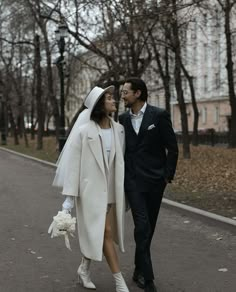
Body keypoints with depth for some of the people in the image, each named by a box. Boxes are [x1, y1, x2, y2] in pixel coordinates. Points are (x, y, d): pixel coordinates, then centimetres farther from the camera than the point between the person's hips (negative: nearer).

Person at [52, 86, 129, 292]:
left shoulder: (118, 129, 2)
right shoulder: (83, 131, -11)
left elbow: (121, 160, 6)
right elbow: (73, 163, -10)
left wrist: (124, 190, 9)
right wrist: (69, 196, -12)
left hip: (111, 189, 5)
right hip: (91, 189, -5)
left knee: (95, 233, 13)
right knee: (106, 232, -4)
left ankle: (85, 269, 34)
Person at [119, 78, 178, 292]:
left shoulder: (159, 115, -5)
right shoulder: (123, 119, 5)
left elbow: (172, 148, -3)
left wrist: (168, 176, -5)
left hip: (154, 180, -1)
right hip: (133, 180, 1)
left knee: (148, 227, 9)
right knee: (142, 226, -10)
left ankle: (139, 270, 26)